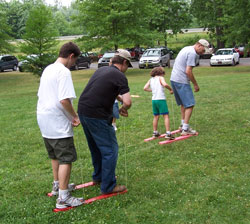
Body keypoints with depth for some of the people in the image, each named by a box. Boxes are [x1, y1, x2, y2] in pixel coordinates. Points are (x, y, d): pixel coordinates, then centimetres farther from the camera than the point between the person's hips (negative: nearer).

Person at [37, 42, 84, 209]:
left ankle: (58, 185, 38)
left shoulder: (48, 69, 13)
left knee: (55, 156, 23)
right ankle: (63, 198, -1)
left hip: (44, 120, 10)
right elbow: (64, 100, -25)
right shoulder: (64, 72, -16)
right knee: (66, 159, -3)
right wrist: (75, 116, -10)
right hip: (58, 124, -10)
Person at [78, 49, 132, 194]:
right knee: (110, 150, 2)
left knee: (96, 147, 24)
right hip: (97, 115, -9)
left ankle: (98, 176, 39)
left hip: (83, 110, 9)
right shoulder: (119, 76, -9)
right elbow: (128, 102, -19)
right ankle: (108, 186, 7)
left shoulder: (102, 70, 16)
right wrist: (123, 109, 2)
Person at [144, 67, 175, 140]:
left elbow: (145, 88, 7)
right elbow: (165, 84, -20)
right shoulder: (160, 78, -1)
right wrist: (170, 89, -5)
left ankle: (155, 132, 26)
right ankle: (168, 133, -12)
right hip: (161, 99, -6)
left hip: (154, 100, 6)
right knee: (166, 116, -5)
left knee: (156, 116, 18)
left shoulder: (151, 80, 14)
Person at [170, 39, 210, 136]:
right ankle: (185, 129, -8)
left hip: (173, 79, 10)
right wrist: (195, 84, -9)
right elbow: (188, 71, -19)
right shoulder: (192, 53, -14)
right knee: (189, 105, -7)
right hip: (181, 81, -10)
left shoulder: (186, 49, 17)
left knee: (183, 104, 19)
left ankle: (183, 124, 26)